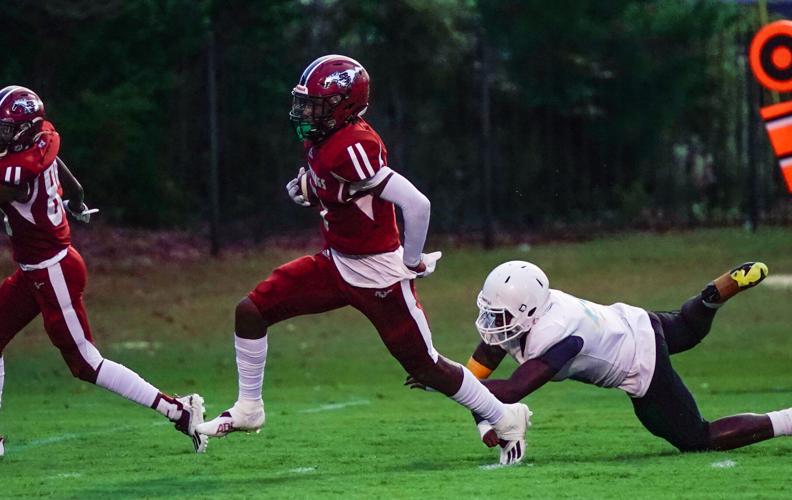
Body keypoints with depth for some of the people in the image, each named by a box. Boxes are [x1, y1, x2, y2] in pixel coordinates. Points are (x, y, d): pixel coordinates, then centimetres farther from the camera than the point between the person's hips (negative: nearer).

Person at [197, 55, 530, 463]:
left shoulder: (352, 149, -26)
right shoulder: (321, 142, 2)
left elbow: (416, 205, -30)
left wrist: (412, 264, -17)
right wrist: (306, 188, 2)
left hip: (377, 274, -9)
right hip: (337, 263, 9)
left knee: (424, 366, 0)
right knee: (251, 311, 1)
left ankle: (507, 419, 18)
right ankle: (247, 410, 14)